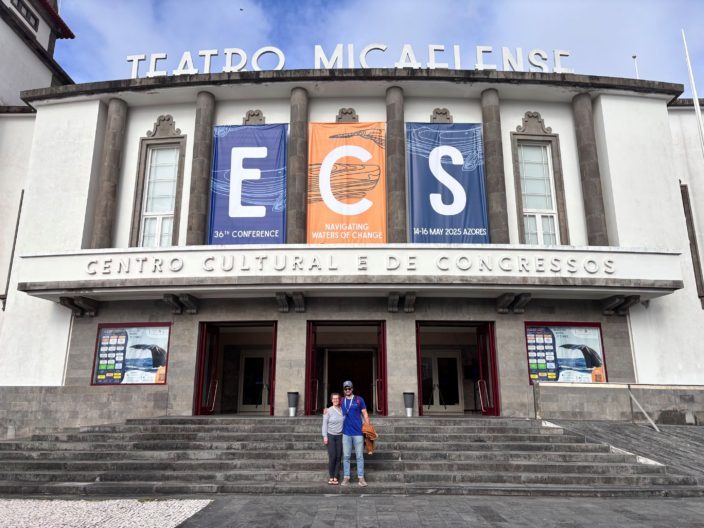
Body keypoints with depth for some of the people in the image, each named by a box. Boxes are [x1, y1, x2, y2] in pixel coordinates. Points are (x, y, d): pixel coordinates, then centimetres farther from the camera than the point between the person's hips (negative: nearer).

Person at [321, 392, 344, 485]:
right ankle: (331, 477, 8)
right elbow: (325, 424, -4)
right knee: (332, 457, -5)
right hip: (330, 436, -2)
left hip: (340, 436, 2)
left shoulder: (343, 410, 1)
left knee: (338, 457, 2)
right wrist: (325, 436, -8)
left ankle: (336, 477, 10)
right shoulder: (328, 411, -5)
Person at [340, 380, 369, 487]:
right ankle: (346, 478, 10)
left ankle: (361, 478, 7)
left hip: (358, 432, -2)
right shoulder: (341, 401, 9)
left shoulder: (359, 399, 1)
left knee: (359, 456, 2)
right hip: (346, 433, 2)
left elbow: (365, 414, 3)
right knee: (346, 456, 5)